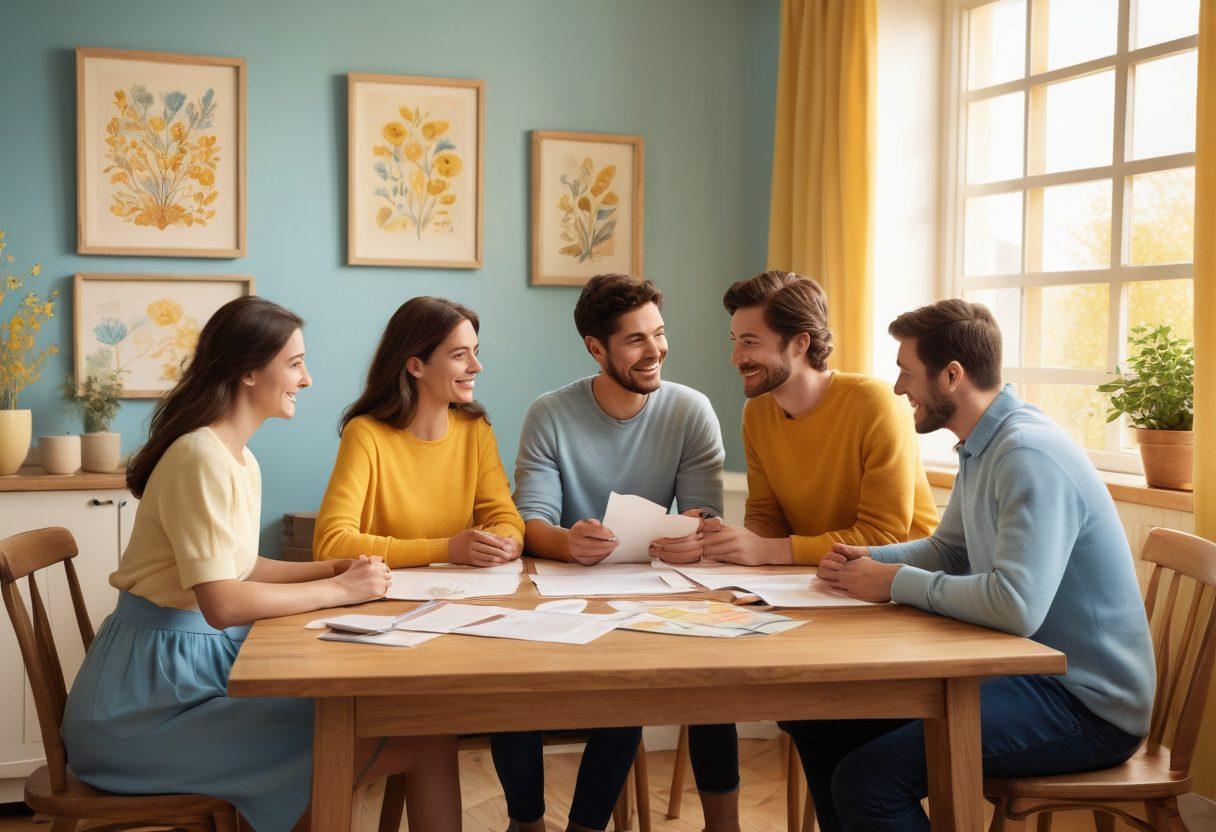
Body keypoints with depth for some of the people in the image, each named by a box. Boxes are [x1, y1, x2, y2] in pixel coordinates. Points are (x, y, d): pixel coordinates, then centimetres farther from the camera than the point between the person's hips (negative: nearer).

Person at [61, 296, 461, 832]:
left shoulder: (240, 460, 13)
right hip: (159, 694, -10)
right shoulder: (203, 459, -18)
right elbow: (222, 603, -26)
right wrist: (339, 590, -15)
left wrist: (334, 568, 7)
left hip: (203, 664, 10)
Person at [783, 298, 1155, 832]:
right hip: (1023, 669, 10)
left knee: (866, 779, -25)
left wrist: (898, 582, -18)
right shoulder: (982, 448, 9)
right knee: (818, 722, 6)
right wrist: (866, 561, 3)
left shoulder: (1029, 456, -23)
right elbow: (948, 549, 22)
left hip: (1088, 707, -10)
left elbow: (1017, 605, -33)